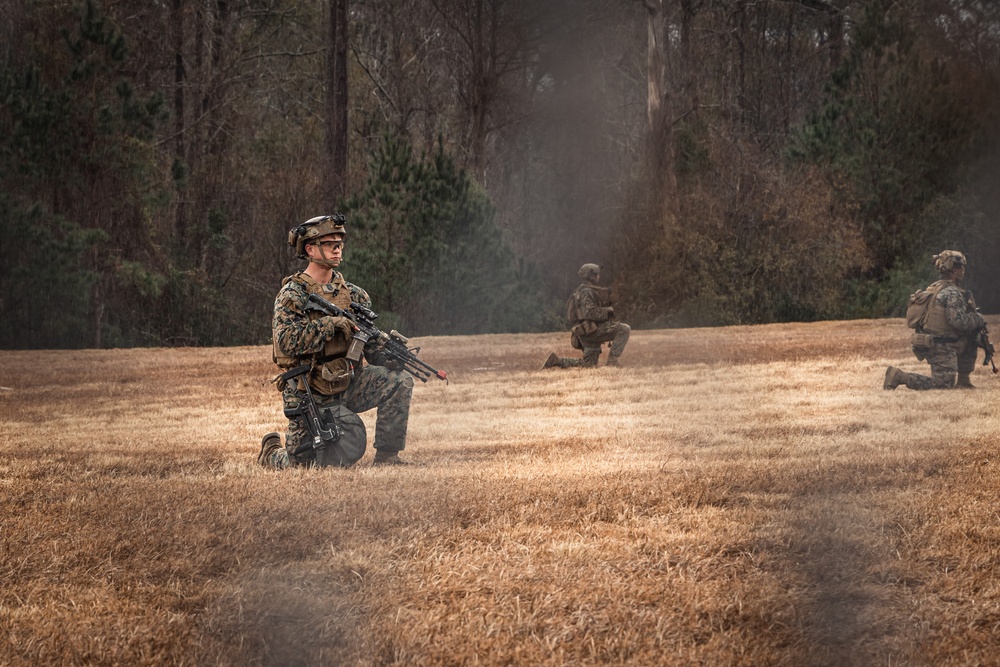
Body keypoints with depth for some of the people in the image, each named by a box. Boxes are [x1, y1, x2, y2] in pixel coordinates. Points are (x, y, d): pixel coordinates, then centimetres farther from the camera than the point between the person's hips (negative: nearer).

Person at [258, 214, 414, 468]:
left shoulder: (352, 294, 8)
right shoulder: (292, 295, -9)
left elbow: (371, 343, 8)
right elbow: (288, 341, -23)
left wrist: (389, 359, -13)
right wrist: (331, 324, -26)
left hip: (347, 382, 5)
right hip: (309, 392, -5)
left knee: (399, 382, -16)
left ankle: (386, 456, -5)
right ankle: (272, 453, 29)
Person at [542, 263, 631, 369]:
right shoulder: (586, 292, -11)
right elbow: (590, 313, -25)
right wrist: (608, 310, -15)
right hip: (591, 330, -10)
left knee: (588, 364, 18)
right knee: (624, 329, -17)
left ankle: (557, 360, 12)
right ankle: (613, 359, -19)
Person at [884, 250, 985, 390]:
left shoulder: (933, 288, 16)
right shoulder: (952, 293, -15)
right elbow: (958, 321, -24)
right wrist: (977, 319, -6)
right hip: (941, 347, -10)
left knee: (971, 341, 22)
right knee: (944, 384, -10)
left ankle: (964, 380, 20)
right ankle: (899, 376, -12)